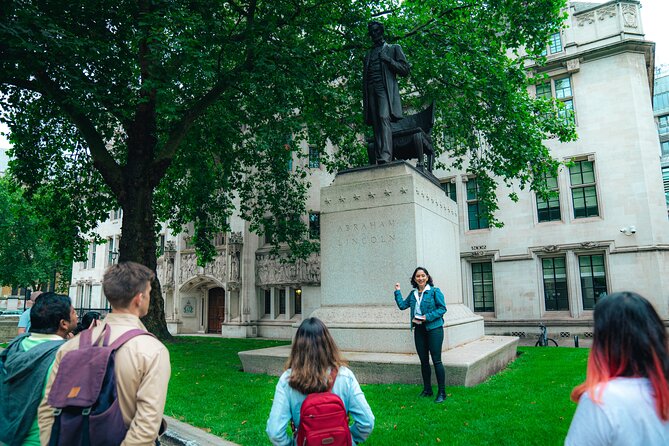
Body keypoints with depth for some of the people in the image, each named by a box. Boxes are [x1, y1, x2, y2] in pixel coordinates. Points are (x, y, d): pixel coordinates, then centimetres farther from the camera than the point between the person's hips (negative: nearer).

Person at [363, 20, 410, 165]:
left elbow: (405, 70, 9)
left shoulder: (394, 48, 18)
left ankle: (386, 156, -37)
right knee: (376, 124, -8)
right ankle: (379, 160, -14)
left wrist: (388, 60, -3)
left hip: (385, 89, -4)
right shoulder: (368, 54, 30)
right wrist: (364, 99, 11)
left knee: (384, 118, -25)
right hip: (371, 90, 4)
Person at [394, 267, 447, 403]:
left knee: (436, 361, -5)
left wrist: (428, 317, -18)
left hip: (433, 329, -6)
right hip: (419, 329, 6)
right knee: (424, 361, 14)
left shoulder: (434, 291, -7)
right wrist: (397, 292, 11)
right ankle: (427, 389, 27)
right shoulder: (413, 293, 11)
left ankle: (442, 392, 5)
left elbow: (442, 308, -10)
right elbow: (402, 305, 15)